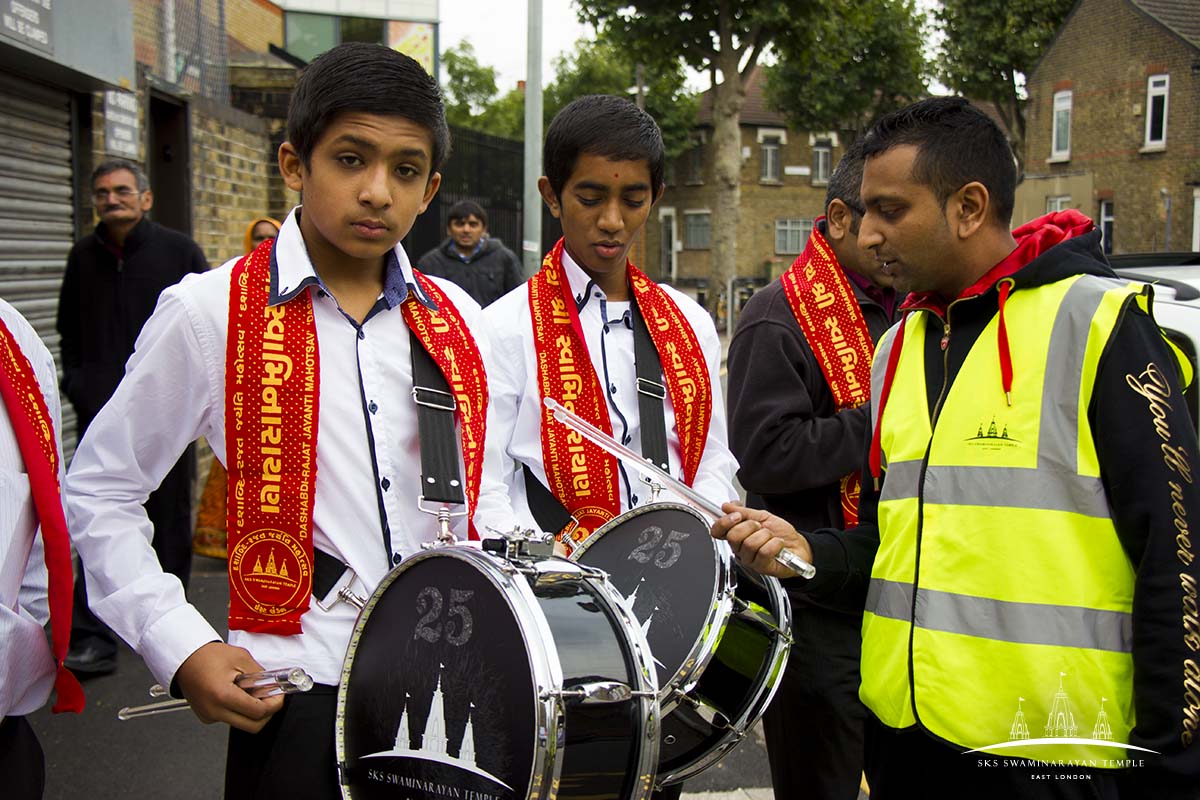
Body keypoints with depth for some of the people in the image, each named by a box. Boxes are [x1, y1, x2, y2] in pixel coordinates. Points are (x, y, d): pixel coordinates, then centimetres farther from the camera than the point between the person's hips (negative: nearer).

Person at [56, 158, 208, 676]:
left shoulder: (178, 251, 1)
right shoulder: (83, 256, 11)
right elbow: (69, 331, 22)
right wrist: (77, 384, 9)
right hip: (101, 416, 2)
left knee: (169, 521, 8)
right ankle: (92, 638, 0)